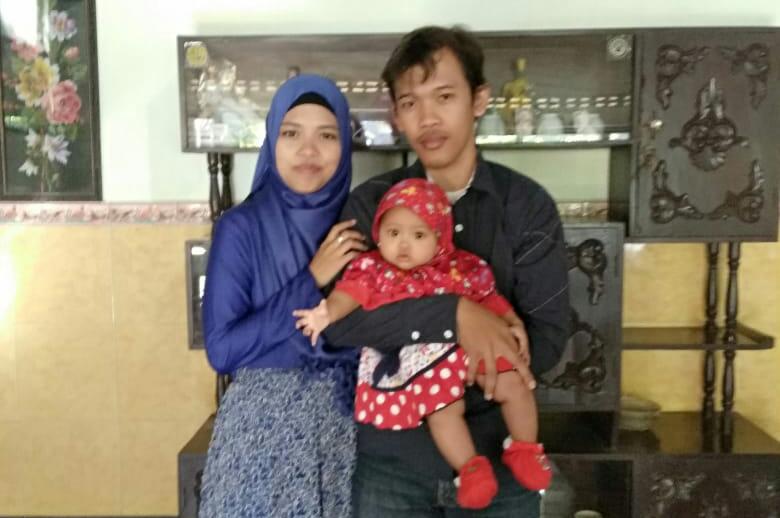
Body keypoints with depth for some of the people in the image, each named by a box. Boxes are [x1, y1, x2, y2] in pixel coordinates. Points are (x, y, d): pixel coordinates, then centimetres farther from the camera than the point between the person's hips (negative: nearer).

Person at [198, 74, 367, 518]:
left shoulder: (358, 223, -1)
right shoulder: (241, 227, -9)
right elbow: (222, 349, -14)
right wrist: (311, 280, -18)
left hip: (347, 419, 3)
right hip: (265, 423, -2)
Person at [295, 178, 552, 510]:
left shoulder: (461, 268, 2)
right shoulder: (373, 269, -2)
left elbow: (488, 298, 12)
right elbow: (350, 293, -13)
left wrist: (513, 324, 1)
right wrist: (328, 312, -33)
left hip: (468, 347, 3)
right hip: (419, 364, -2)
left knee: (514, 385, -3)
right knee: (444, 409, -20)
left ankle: (524, 450, 20)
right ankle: (471, 467, 1)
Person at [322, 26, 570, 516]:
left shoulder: (527, 204, -6)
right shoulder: (370, 203, -4)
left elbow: (548, 339, -10)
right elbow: (338, 322, -16)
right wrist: (456, 313, -28)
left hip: (497, 456, 0)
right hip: (390, 458, 1)